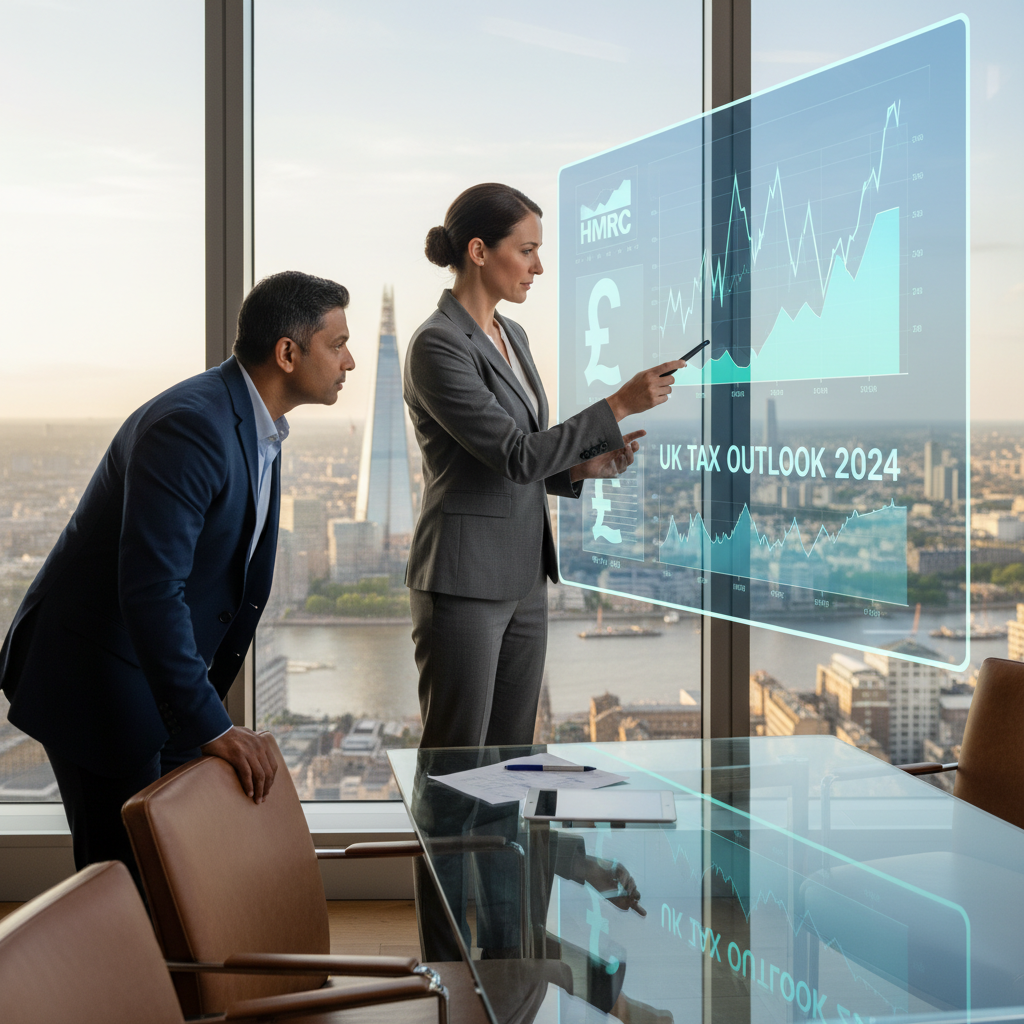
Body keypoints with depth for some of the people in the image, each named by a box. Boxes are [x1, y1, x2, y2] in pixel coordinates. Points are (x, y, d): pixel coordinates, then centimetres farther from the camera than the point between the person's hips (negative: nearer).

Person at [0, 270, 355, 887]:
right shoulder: (190, 426, -26)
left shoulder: (255, 426, 6)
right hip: (97, 682, -9)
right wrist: (210, 725, -30)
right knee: (126, 876, -2)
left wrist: (210, 700, 14)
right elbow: (150, 591, -32)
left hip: (172, 676, 9)